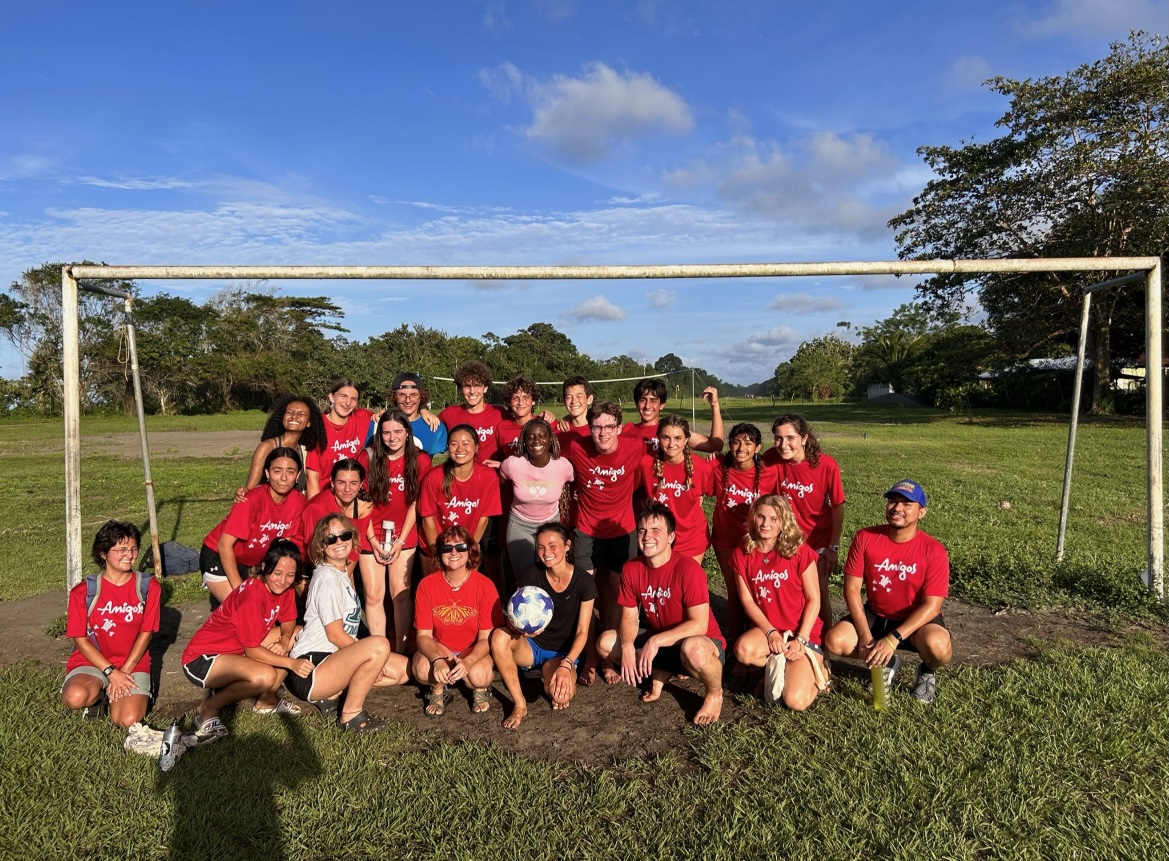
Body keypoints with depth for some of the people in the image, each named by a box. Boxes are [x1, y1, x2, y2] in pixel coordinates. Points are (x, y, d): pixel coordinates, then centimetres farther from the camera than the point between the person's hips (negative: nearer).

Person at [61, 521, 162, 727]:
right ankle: (99, 696, 4)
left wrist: (125, 671, -10)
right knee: (75, 697, -33)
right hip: (92, 662, 0)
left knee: (127, 720, -21)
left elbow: (146, 632, -2)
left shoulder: (148, 586, -3)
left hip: (133, 664, 0)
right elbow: (80, 640, -6)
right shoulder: (83, 591, -6)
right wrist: (111, 672, -14)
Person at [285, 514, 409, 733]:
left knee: (403, 669, 5)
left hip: (333, 657, 9)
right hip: (310, 669, -9)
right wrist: (372, 655, -9)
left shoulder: (344, 573, 13)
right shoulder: (327, 577, -14)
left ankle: (333, 694, 7)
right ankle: (351, 715, -12)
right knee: (379, 645, -31)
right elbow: (335, 634, -16)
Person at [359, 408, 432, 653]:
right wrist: (373, 540, -7)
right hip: (370, 536, 0)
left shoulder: (420, 461, -7)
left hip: (403, 537, 0)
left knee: (401, 593, -4)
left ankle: (401, 651, 6)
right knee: (373, 596, 0)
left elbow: (415, 504, -4)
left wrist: (400, 541, -7)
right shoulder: (368, 457, -7)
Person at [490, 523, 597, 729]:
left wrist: (566, 665, -25)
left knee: (560, 695, -32)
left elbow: (582, 632, -11)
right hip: (531, 646, 2)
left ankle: (549, 674, 8)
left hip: (564, 653, -1)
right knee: (499, 636, -31)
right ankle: (519, 705, -14)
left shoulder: (584, 582, -12)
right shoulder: (530, 575, -10)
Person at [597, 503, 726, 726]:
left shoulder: (688, 569, -24)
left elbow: (699, 624, -26)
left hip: (703, 643, -6)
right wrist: (627, 645, -24)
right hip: (657, 643, 6)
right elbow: (629, 617, -3)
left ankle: (714, 693, -5)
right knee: (605, 643, -10)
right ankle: (661, 671, 12)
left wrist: (656, 641, -31)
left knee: (693, 649, -41)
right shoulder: (631, 569, -7)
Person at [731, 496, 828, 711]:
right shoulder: (742, 555, -1)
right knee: (743, 650, -33)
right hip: (766, 630, 3)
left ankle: (815, 672, 14)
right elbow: (747, 600, -2)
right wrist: (771, 632, -14)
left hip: (804, 632, -3)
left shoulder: (799, 551, -9)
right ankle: (785, 668, 0)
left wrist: (800, 639, -14)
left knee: (795, 701, -20)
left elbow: (814, 599, -7)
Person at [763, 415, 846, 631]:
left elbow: (837, 507, -11)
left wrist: (834, 546, -7)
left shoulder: (826, 465, -21)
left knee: (818, 593, 7)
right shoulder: (771, 459, -16)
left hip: (818, 540, -2)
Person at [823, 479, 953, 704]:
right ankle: (886, 663, 11)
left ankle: (928, 671, 5)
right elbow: (852, 588, -10)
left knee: (937, 646, -36)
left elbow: (931, 605, -20)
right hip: (875, 615, 3)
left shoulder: (933, 550, -18)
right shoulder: (865, 538, -12)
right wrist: (865, 636, -19)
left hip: (917, 620, -3)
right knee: (834, 640, -21)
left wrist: (893, 639, -29)